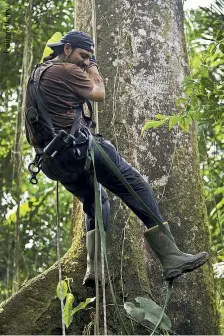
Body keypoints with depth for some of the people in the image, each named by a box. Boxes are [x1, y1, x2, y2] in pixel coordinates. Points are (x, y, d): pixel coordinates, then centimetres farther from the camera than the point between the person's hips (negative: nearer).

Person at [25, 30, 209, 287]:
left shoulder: (37, 74, 22)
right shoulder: (67, 71, -4)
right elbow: (99, 95, 6)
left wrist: (87, 72, 32)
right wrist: (93, 71, 23)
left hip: (51, 160, 10)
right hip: (76, 147, -9)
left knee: (95, 201, 25)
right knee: (136, 186, -8)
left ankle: (94, 268, 12)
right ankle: (171, 258, -14)